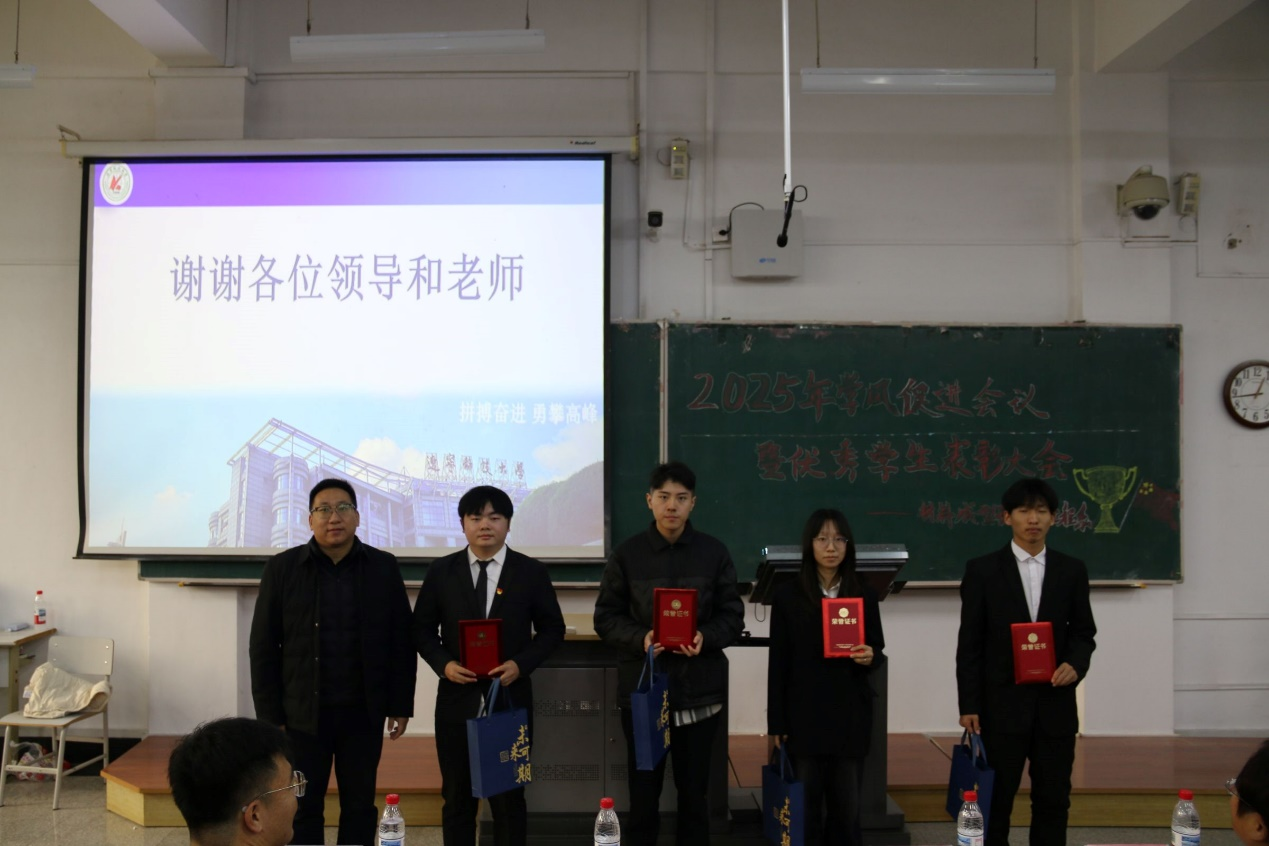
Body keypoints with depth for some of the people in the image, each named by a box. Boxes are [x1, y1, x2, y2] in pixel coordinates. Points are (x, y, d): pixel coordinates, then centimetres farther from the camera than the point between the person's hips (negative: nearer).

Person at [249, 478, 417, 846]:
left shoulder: (384, 568, 0)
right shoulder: (281, 568, -3)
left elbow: (402, 642, 2)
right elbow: (264, 647, -2)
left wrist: (400, 705, 0)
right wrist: (270, 717, -4)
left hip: (363, 712, 1)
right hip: (303, 713, -1)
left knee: (360, 806, 11)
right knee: (303, 809, 9)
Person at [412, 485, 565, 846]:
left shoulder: (532, 572, 0)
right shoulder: (441, 571, 2)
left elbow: (552, 629, 3)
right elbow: (422, 628, 7)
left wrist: (521, 664, -13)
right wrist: (444, 664, -11)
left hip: (511, 698, -1)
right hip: (457, 698, 1)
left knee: (509, 796, 8)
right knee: (457, 796, 11)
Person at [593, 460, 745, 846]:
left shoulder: (715, 553, 2)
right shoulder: (626, 555, 0)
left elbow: (732, 614, 4)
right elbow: (606, 617, 1)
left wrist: (706, 637, -16)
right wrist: (640, 638, -17)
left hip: (699, 688, 1)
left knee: (694, 789, 12)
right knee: (643, 788, 8)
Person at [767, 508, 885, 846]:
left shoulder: (864, 595, 4)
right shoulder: (788, 595, -2)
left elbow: (878, 650, 10)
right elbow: (778, 663, -2)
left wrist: (870, 657, -15)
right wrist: (777, 722, -4)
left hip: (850, 713, 2)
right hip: (805, 713, -1)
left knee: (847, 803, 6)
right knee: (806, 803, 4)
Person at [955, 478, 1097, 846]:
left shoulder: (1072, 570, 6)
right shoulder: (983, 570, -2)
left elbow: (1084, 632, 11)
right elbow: (970, 644, -2)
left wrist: (1076, 664, -12)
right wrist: (968, 706, -6)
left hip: (1055, 704, 2)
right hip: (1002, 705, -2)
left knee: (1053, 799, 9)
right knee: (995, 800, 5)